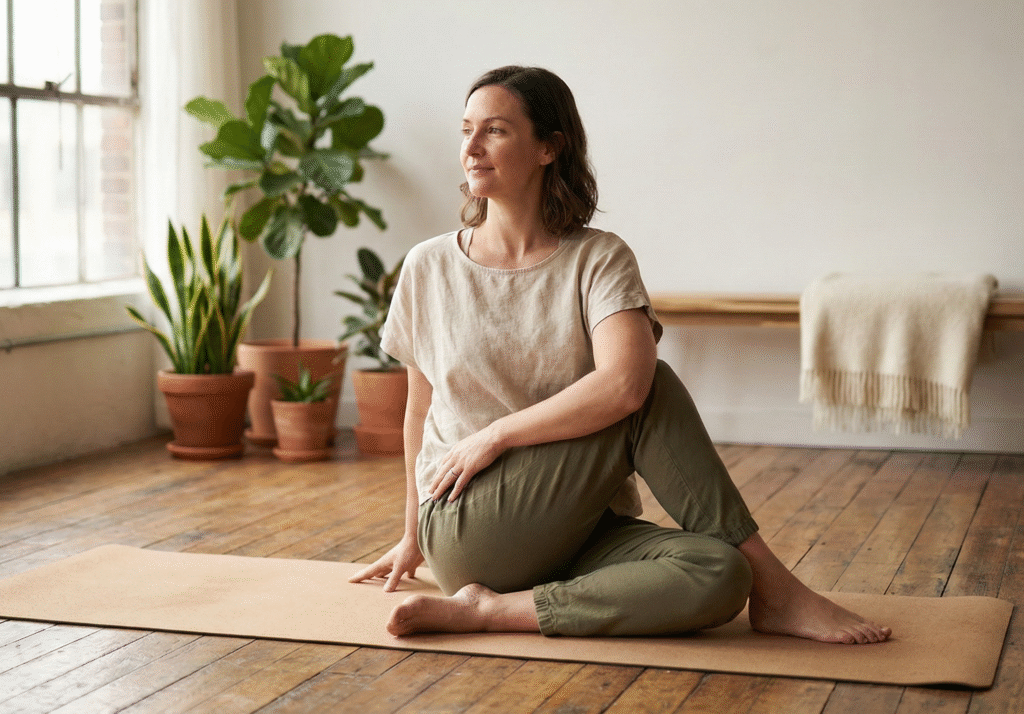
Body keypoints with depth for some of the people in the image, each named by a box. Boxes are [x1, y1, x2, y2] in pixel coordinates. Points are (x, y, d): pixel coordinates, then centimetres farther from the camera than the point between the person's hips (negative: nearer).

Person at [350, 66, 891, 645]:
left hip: (579, 532, 1)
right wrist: (414, 537, 22)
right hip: (467, 533, -1)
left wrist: (495, 435, -16)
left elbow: (623, 384, -19)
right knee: (657, 396, -23)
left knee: (719, 576, -29)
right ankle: (775, 590, -17)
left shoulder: (599, 259, 0)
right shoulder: (429, 268, 4)